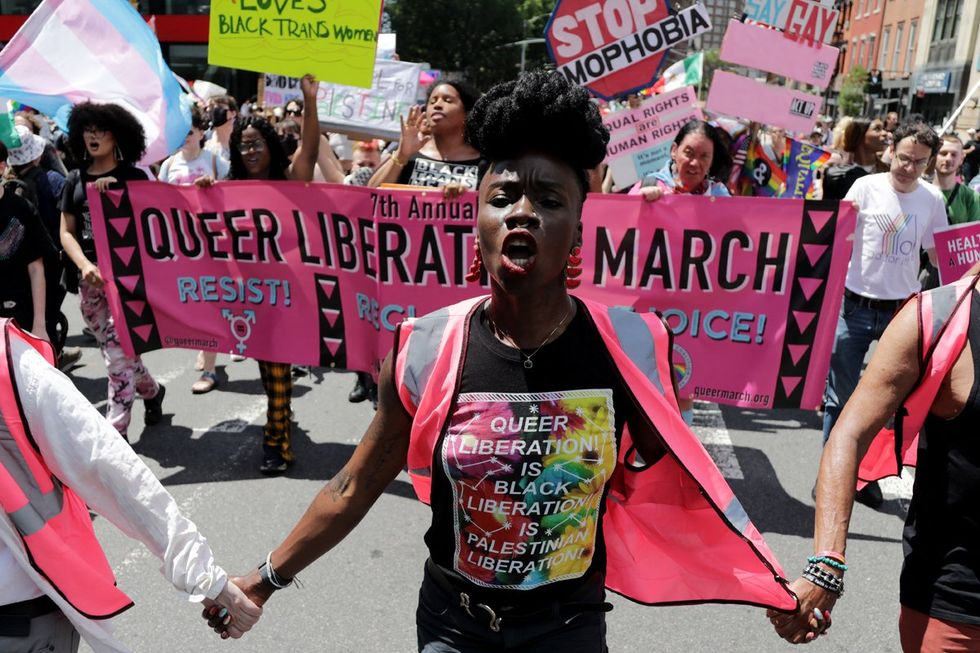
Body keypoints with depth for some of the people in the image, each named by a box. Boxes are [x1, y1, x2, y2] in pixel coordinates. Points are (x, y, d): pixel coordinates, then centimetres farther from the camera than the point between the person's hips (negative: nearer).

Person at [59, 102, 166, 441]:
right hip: (90, 277, 4)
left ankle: (115, 432, -5)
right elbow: (67, 232, 9)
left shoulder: (134, 177, 2)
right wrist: (84, 265, -9)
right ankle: (152, 391, 36)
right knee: (114, 349, 10)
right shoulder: (75, 180, 12)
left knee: (118, 350, -10)